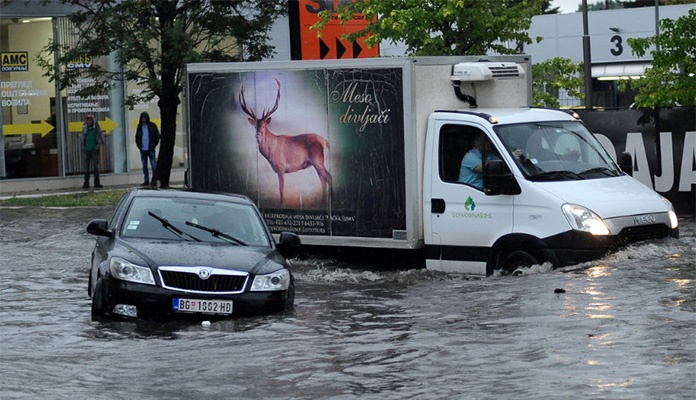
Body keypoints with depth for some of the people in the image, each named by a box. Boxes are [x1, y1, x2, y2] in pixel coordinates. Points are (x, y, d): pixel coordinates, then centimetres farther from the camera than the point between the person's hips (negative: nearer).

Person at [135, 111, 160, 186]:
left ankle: (154, 179, -2)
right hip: (142, 149, 4)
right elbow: (137, 137, 20)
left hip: (150, 149, -4)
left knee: (153, 164, -7)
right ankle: (146, 180, 9)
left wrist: (154, 145, -3)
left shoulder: (152, 125, 1)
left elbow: (157, 136, 3)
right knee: (144, 165, 5)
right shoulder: (140, 126, 11)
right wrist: (138, 145, 8)